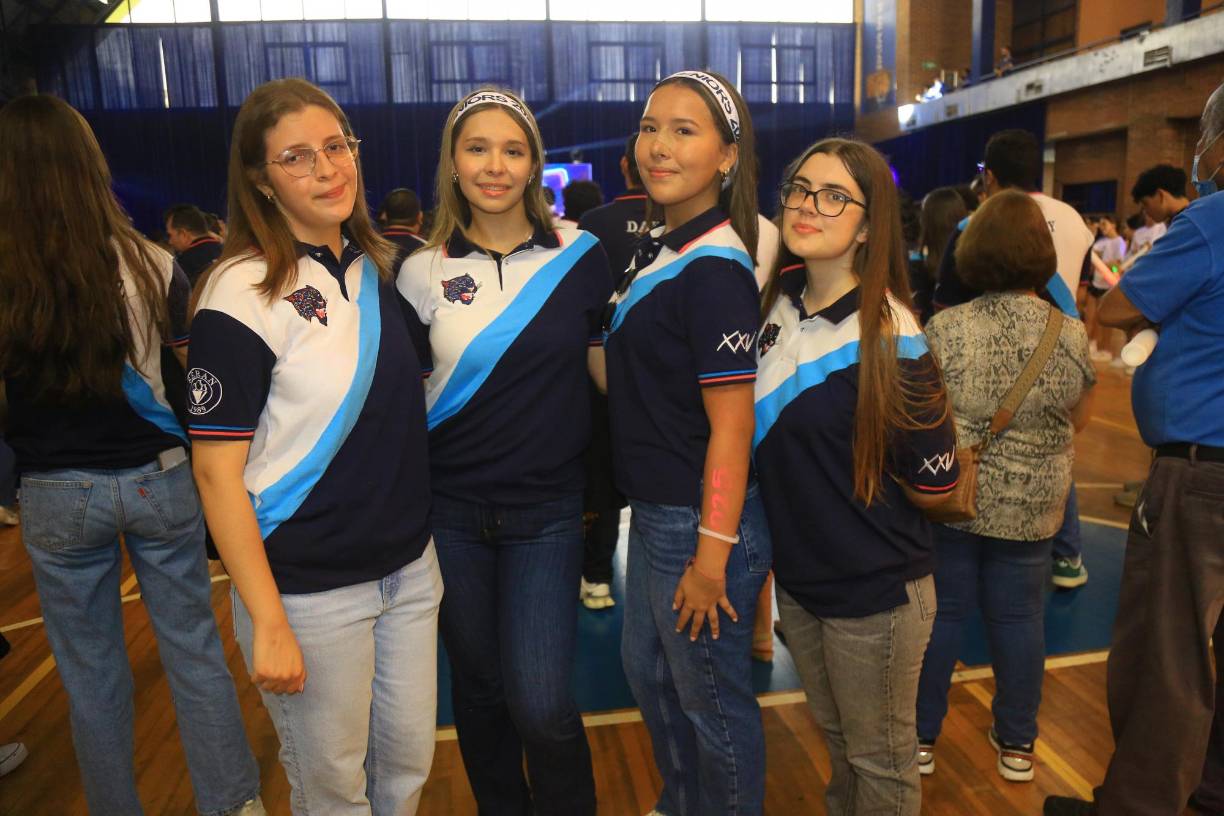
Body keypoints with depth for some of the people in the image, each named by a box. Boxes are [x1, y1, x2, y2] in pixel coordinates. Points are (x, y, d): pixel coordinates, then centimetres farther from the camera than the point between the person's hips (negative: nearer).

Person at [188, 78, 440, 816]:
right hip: (310, 589, -5)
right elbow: (218, 472, -15)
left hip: (411, 567, 6)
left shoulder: (376, 267, 5)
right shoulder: (241, 297, -14)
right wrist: (268, 623, -16)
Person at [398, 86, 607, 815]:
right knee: (478, 688, 16)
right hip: (452, 512, 2)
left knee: (541, 703, -4)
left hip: (547, 511, -1)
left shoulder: (581, 256, -3)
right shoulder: (422, 272, 0)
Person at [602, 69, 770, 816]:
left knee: (712, 698, 12)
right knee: (648, 671, 26)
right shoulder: (659, 247, 7)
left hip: (701, 523, -9)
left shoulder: (713, 270, -20)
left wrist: (711, 557, -19)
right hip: (654, 512, 9)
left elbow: (730, 425, -22)